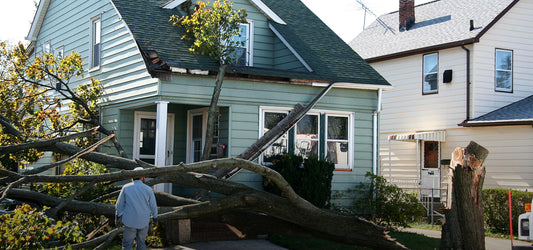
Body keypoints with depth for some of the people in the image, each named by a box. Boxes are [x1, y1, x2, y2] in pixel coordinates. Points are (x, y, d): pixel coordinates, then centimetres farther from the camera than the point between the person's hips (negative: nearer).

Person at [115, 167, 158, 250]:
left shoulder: (126, 188, -2)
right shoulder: (148, 189, -3)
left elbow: (119, 205, 3)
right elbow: (153, 206, 4)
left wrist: (118, 217, 17)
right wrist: (155, 218, 19)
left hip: (130, 222, -1)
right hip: (144, 222, 1)